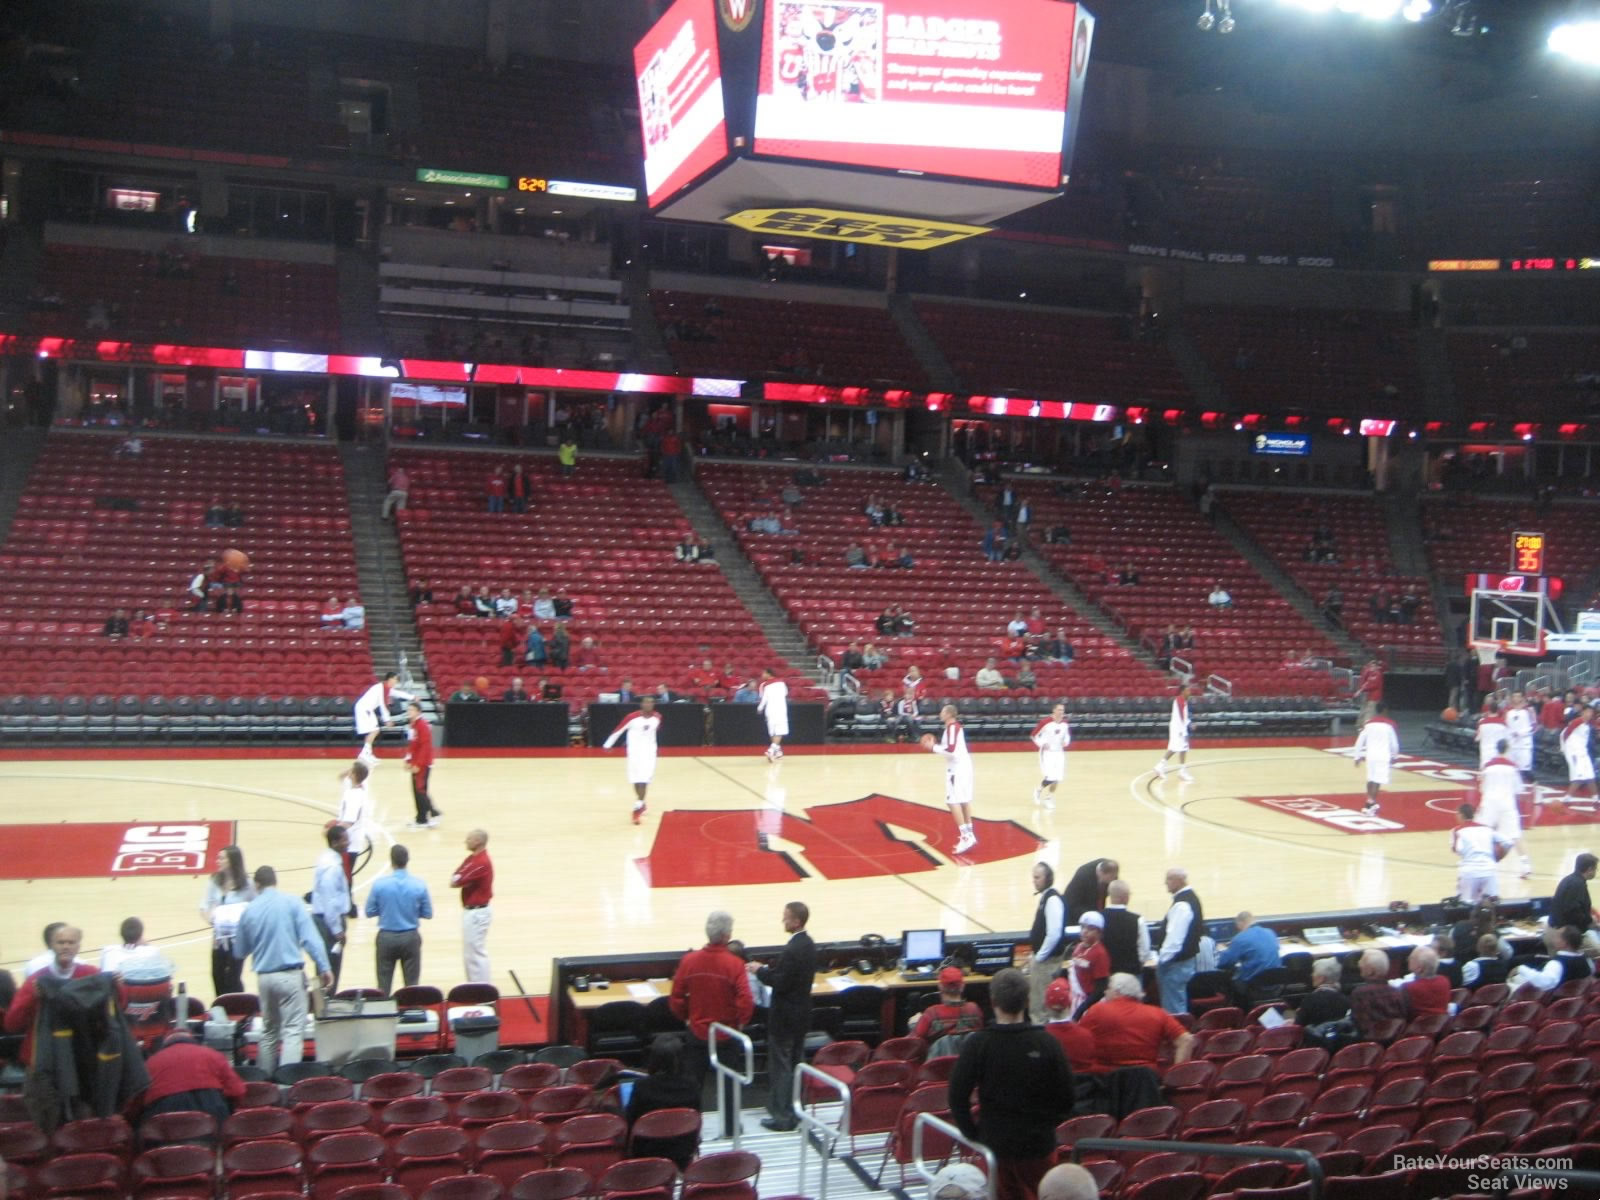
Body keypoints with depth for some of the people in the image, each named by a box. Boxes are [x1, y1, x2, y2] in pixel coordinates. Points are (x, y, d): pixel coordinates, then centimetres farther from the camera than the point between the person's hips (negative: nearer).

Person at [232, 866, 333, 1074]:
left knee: (269, 1031, 19)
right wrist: (324, 967, -8)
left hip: (264, 977, 4)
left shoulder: (249, 910, 5)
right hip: (290, 975, -4)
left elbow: (239, 953, 13)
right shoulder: (292, 902, -5)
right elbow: (310, 938, -11)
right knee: (293, 1031, -4)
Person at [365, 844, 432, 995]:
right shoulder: (419, 884, -10)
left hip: (386, 937, 0)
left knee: (383, 986, 11)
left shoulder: (380, 883, -12)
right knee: (411, 985, 9)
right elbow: (428, 914, -1)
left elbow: (370, 912, -2)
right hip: (410, 937, 0)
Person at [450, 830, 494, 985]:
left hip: (477, 913, -10)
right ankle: (474, 987, 27)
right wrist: (463, 880, -13)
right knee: (470, 952, 17)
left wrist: (460, 879, -4)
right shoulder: (472, 858, 9)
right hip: (471, 910, 10)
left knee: (476, 952, -3)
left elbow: (455, 882, -24)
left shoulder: (481, 863, -23)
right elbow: (454, 878, 5)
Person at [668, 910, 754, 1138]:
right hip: (727, 1034, -2)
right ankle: (729, 1127, 23)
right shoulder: (734, 964, -19)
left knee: (693, 1083, 15)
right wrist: (741, 1022, -3)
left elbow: (676, 999, -5)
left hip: (697, 1033, 2)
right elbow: (746, 1002, -23)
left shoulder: (689, 960, -11)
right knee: (728, 1082, 15)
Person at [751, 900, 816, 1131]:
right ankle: (796, 1109, 27)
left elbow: (780, 983, -24)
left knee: (780, 1066, 1)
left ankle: (783, 1116, 6)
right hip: (801, 1013, 9)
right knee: (797, 1062, 17)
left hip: (785, 1016, -9)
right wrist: (768, 970, 9)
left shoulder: (793, 950, -26)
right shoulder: (808, 944, 4)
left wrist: (759, 971, -10)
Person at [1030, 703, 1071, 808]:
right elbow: (1034, 735, -7)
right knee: (1050, 777, -16)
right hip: (1047, 752, -5)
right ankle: (1038, 790, 13)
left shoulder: (1065, 723, 1)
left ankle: (1048, 798, 19)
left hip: (1059, 752, 5)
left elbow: (1067, 735, 18)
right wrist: (1042, 744, -19)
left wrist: (1066, 741, -3)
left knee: (1057, 778, 1)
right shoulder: (1046, 722, -15)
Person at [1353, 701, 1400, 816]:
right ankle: (1370, 803, -19)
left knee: (1371, 779, 19)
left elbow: (1360, 741, 7)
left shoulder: (1368, 723, 8)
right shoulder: (1389, 724, -1)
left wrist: (1358, 756, 15)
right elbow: (1395, 743, 2)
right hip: (1383, 756, -4)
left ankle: (1370, 803, 27)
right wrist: (1394, 757, 16)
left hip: (1370, 754, 4)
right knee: (1378, 780, -7)